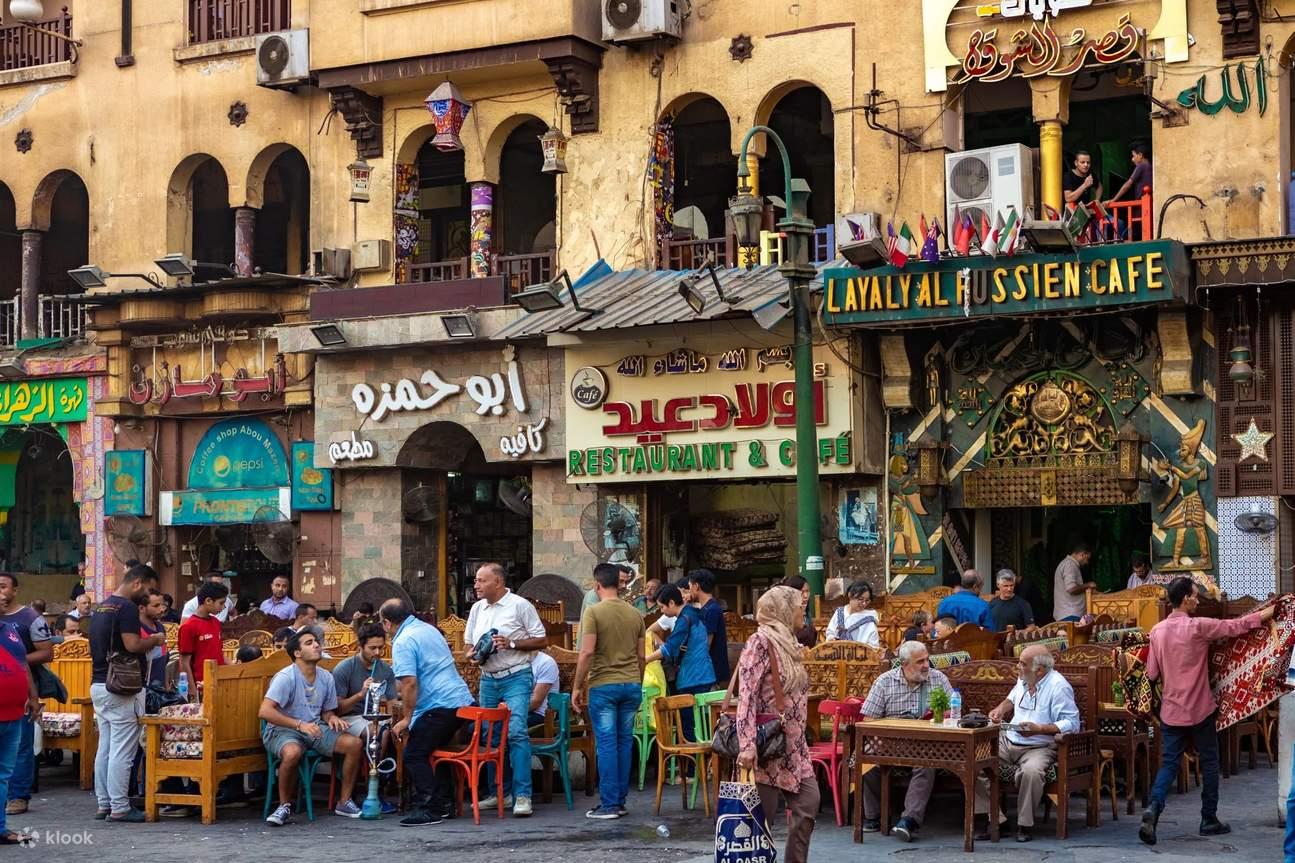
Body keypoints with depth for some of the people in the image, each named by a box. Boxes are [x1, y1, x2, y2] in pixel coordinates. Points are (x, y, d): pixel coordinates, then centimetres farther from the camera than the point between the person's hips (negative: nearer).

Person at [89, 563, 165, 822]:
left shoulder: (101, 608, 16)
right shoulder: (127, 607, -13)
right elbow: (132, 645, -23)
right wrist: (155, 639, -5)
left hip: (98, 685, 9)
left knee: (105, 748, 11)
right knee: (122, 750, -5)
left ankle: (104, 804, 14)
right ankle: (120, 807, -4)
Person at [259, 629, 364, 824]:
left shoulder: (326, 678, 5)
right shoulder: (286, 677, -15)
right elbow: (265, 711, -25)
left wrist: (332, 718, -7)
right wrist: (300, 725, -30)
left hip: (314, 728, 6)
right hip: (282, 730, -6)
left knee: (354, 743, -14)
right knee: (292, 752, -40)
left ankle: (344, 802, 0)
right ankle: (285, 806, -18)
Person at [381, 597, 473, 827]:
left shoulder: (403, 642, -12)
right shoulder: (429, 629, 18)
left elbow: (410, 683, -20)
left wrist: (407, 719, -12)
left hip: (439, 706, -10)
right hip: (462, 700, 10)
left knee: (414, 755, -5)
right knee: (436, 752, 21)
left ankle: (428, 809, -10)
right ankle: (444, 803, 21)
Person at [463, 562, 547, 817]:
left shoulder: (520, 605, -6)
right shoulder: (477, 608, 12)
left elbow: (542, 641, -6)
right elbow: (467, 642, 21)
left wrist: (511, 644, -17)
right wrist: (471, 654, -2)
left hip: (516, 678, -7)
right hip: (488, 679, 7)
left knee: (516, 732, -17)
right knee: (490, 736, 9)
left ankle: (522, 795, -17)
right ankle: (497, 792, 19)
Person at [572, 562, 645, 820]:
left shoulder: (594, 613, -8)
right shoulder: (635, 614, 8)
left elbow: (587, 653, -14)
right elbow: (641, 656, 13)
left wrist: (577, 687, -6)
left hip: (603, 685, -5)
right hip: (632, 684, 5)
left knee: (606, 743, -3)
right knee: (625, 742, 9)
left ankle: (609, 804, -3)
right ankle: (620, 801, 12)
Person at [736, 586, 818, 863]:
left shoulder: (788, 643, 14)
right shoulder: (760, 642, -12)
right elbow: (746, 696, -20)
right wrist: (747, 746, -27)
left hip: (794, 744, 8)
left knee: (808, 803, 3)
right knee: (762, 814, -4)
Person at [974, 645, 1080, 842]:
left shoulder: (1058, 686, -14)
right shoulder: (1023, 680, 11)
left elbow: (1072, 723, -19)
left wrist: (1039, 729, -26)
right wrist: (1001, 709, 14)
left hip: (1039, 747, -7)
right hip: (1008, 742, 7)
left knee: (1031, 771, -39)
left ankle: (1025, 824, -18)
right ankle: (994, 817, -10)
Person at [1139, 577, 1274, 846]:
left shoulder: (1157, 631, 1)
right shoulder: (1198, 626, -14)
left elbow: (1152, 673, 4)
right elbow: (1238, 626, -6)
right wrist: (1271, 611, 5)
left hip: (1171, 710, 4)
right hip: (1199, 709, -4)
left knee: (1168, 764, 5)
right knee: (1209, 763, 11)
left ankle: (1154, 808, -18)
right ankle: (1209, 820, 17)